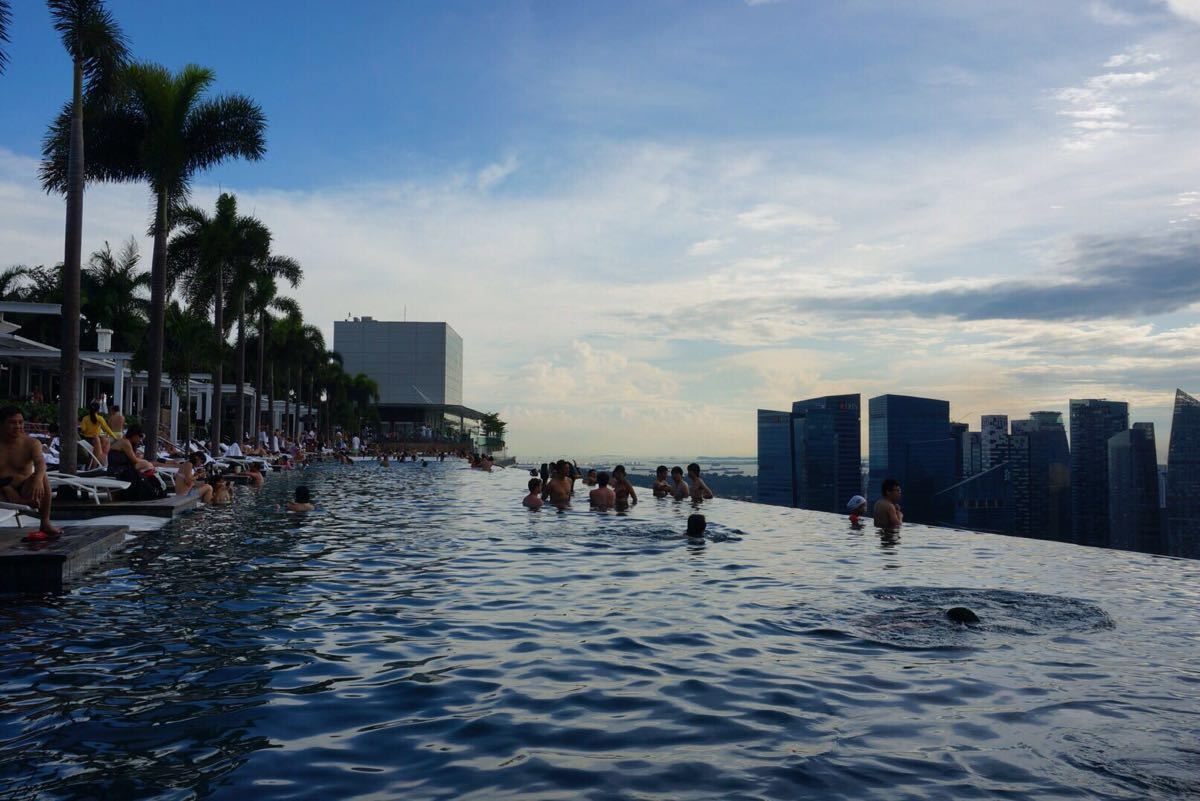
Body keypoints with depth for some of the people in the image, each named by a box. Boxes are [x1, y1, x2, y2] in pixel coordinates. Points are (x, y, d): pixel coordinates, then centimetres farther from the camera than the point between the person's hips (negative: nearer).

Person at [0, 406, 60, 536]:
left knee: (42, 477, -29)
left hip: (24, 489, 1)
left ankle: (45, 524, -26)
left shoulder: (31, 443, -4)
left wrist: (38, 479, -46)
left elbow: (40, 462, -24)